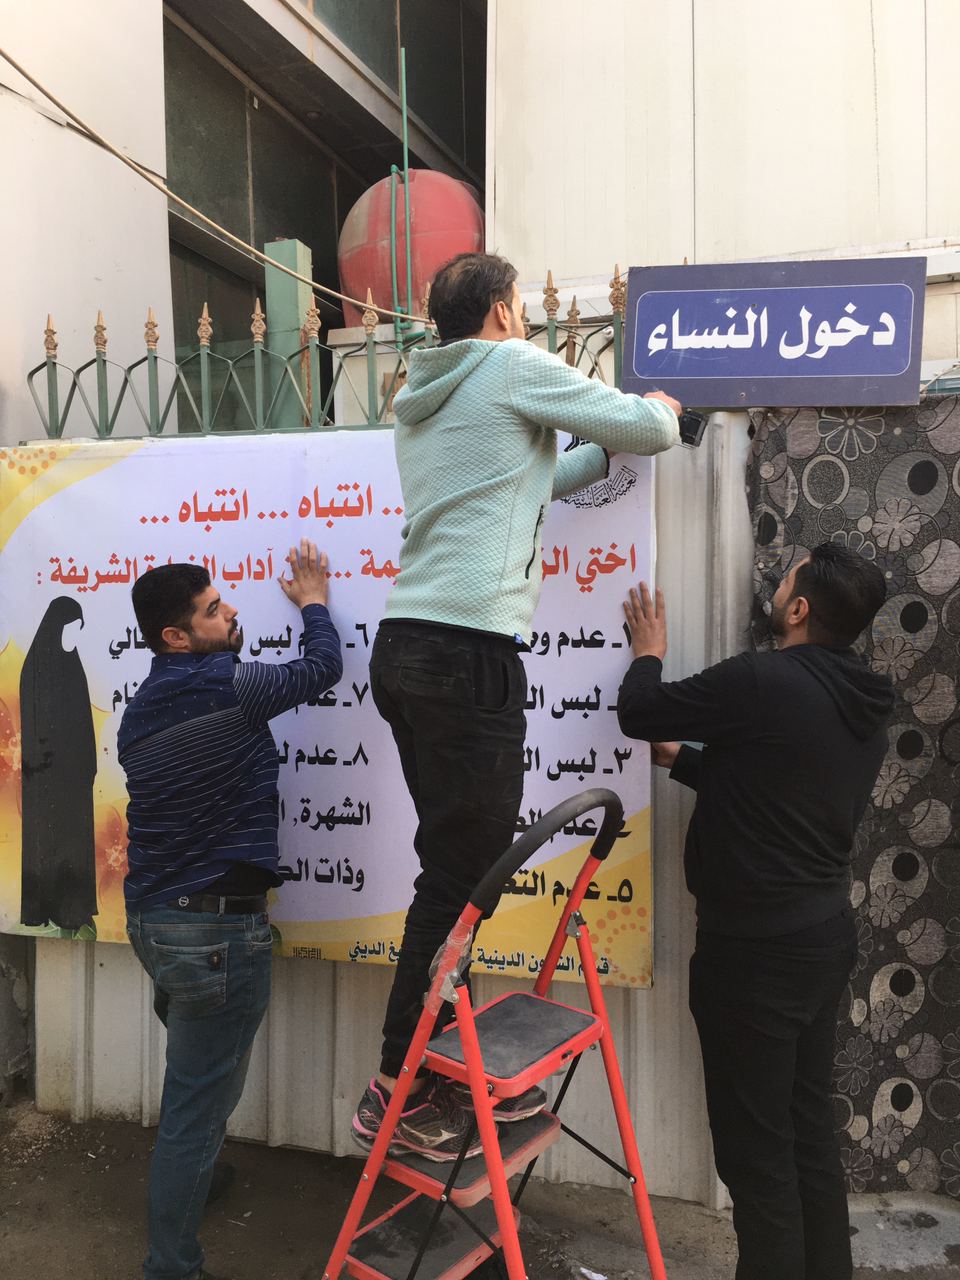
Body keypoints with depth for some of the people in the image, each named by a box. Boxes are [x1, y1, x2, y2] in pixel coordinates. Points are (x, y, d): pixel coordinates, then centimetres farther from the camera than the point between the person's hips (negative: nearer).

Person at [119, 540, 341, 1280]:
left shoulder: (139, 713, 8)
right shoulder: (228, 686, -17)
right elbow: (323, 668, -2)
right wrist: (313, 601, 16)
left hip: (152, 920, 9)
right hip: (217, 929, -9)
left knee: (198, 1083, 30)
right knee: (199, 1103, 6)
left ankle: (191, 1181, 51)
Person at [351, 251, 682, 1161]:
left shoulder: (419, 401, 23)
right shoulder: (514, 366, 0)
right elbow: (649, 429, 4)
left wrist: (604, 454, 33)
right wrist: (661, 411, 27)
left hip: (403, 644, 9)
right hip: (469, 651, -9)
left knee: (457, 862, 13)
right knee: (461, 872, -2)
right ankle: (397, 1090, 9)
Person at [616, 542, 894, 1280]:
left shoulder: (763, 682, -21)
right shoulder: (864, 708, 6)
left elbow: (640, 713, -8)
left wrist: (649, 653, 10)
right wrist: (683, 759, 22)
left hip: (757, 944, -9)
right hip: (824, 932, 9)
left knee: (756, 1144, 6)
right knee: (809, 1127, 21)